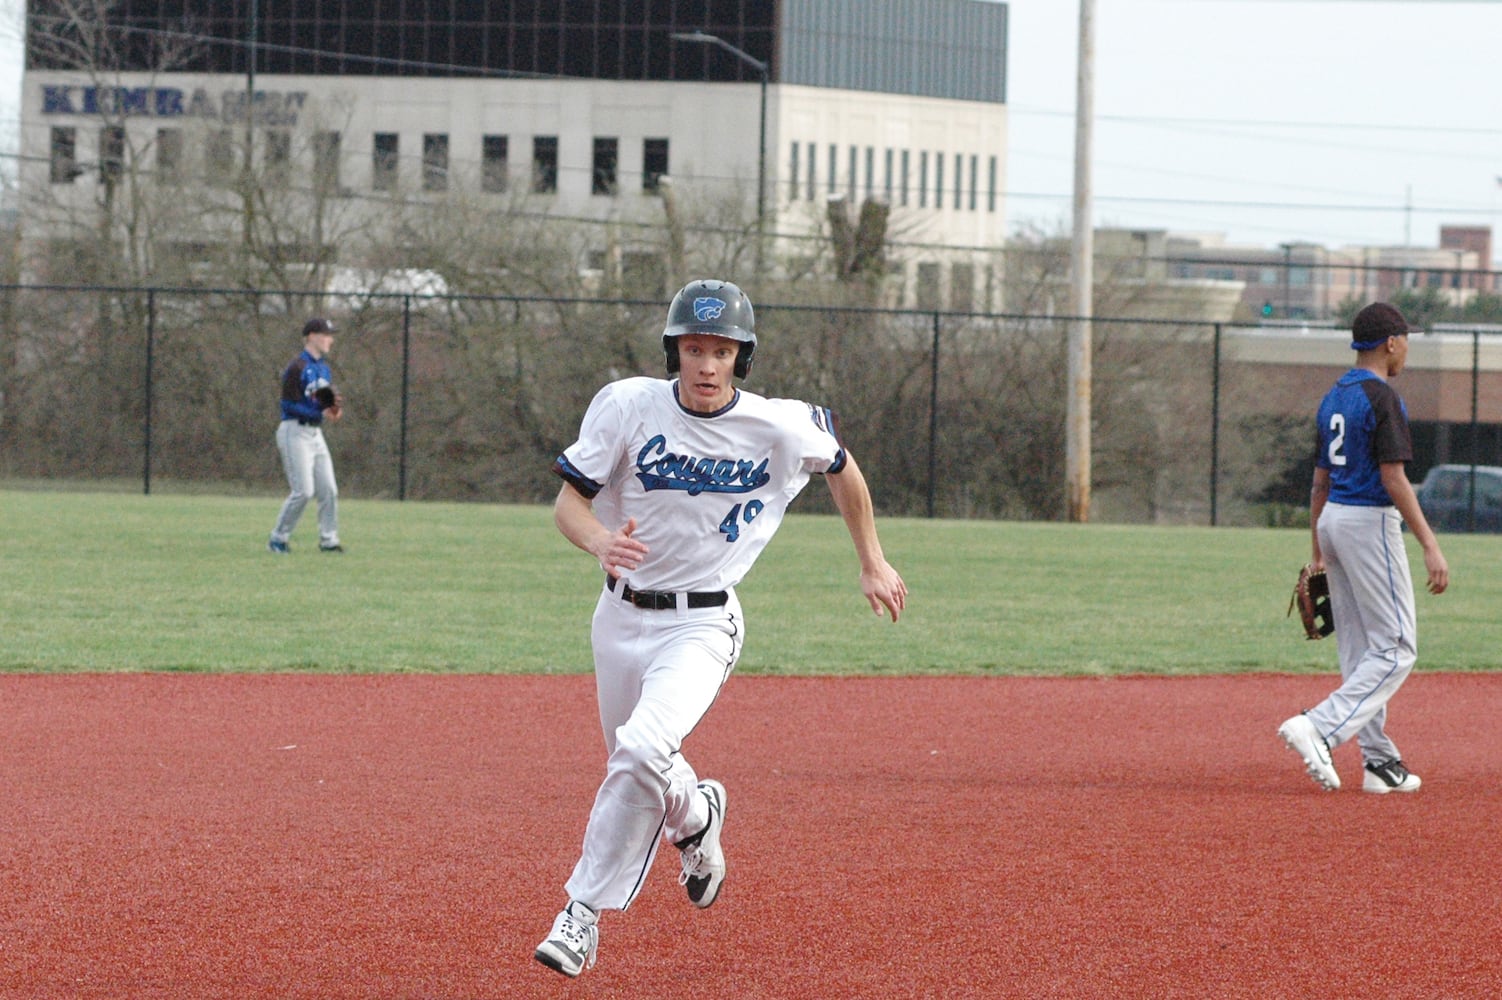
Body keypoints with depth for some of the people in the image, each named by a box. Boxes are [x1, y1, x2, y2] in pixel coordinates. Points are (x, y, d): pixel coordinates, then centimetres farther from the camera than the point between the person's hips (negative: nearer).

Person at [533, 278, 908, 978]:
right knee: (633, 767, 18)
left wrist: (872, 564, 16)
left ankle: (584, 913, -16)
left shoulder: (783, 429, -11)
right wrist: (600, 540, -34)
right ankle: (694, 815, 54)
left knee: (642, 751, -27)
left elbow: (843, 468, 10)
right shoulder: (628, 406, -11)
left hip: (703, 625, -3)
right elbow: (567, 503, -11)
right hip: (621, 615, 3)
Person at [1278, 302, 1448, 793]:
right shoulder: (1383, 398, -14)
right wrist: (1430, 546, -20)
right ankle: (1320, 729, -20)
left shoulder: (1333, 398, 12)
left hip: (1333, 519, 9)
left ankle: (1380, 760, 12)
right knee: (1396, 648, -6)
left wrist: (1319, 554, 21)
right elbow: (1393, 479, -20)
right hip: (1371, 524, -9)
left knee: (1360, 650, 11)